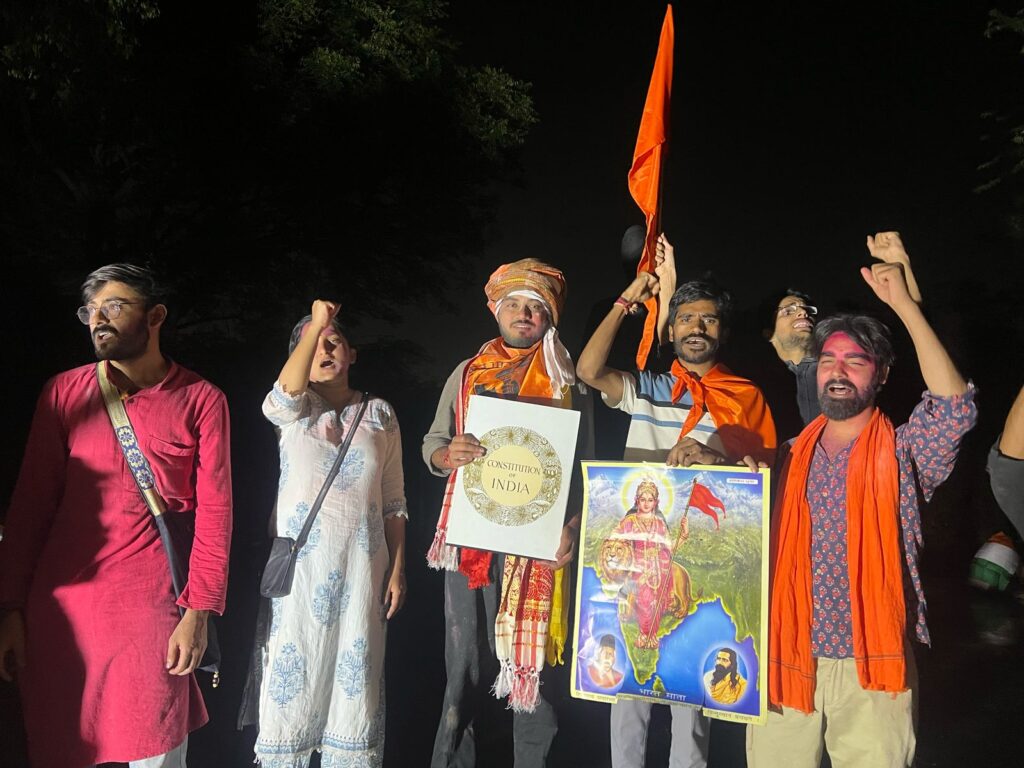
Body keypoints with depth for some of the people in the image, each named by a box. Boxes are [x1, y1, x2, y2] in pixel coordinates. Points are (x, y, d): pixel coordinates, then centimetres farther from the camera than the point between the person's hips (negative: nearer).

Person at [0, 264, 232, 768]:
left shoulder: (202, 401, 1)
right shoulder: (64, 392, 6)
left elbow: (214, 509, -2)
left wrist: (198, 612, -8)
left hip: (152, 607, -2)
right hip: (59, 607, 2)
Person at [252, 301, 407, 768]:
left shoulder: (380, 414, 9)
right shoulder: (293, 409, 5)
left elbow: (394, 501, 7)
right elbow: (286, 390, -23)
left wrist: (397, 570, 2)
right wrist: (314, 326, -22)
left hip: (361, 568, 1)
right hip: (299, 566, -1)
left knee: (355, 674, 6)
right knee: (292, 671, 2)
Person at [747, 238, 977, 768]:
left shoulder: (903, 452, 0)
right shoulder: (793, 457, 10)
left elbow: (954, 407, -19)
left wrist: (904, 305, -20)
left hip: (870, 665, -3)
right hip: (786, 658, 3)